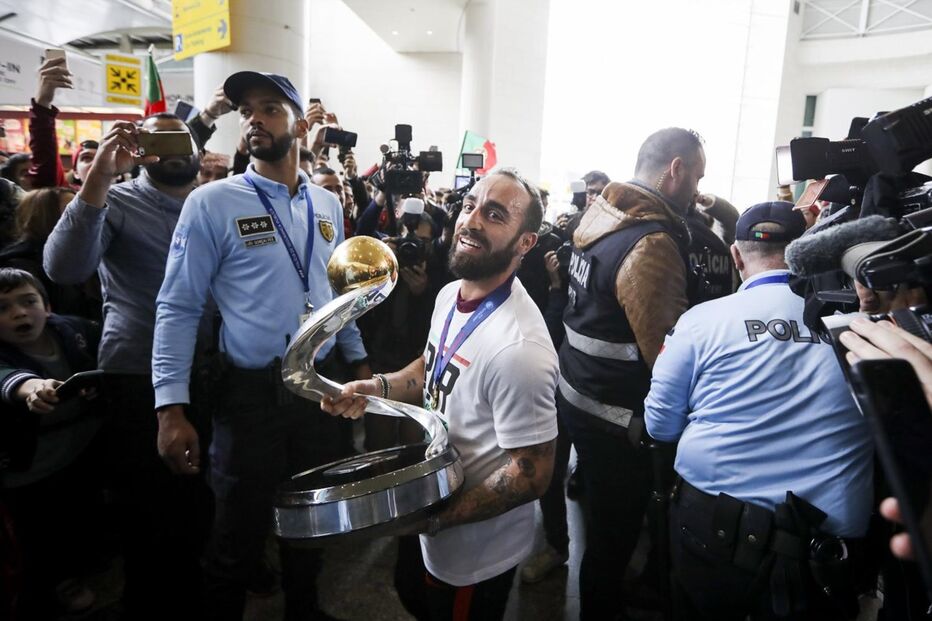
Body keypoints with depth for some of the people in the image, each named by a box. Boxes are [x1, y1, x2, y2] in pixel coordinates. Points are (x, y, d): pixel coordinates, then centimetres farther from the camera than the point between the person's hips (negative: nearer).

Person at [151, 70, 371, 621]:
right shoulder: (212, 203, -9)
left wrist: (359, 360, 15)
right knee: (242, 530, 9)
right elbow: (178, 308, -11)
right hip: (251, 391, -4)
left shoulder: (327, 204, 6)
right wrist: (172, 408, -17)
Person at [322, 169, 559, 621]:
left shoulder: (519, 348, -34)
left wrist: (430, 519, -25)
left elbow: (532, 474, -27)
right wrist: (379, 387, -5)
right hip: (429, 508, 8)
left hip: (474, 553, -8)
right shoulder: (450, 295, -5)